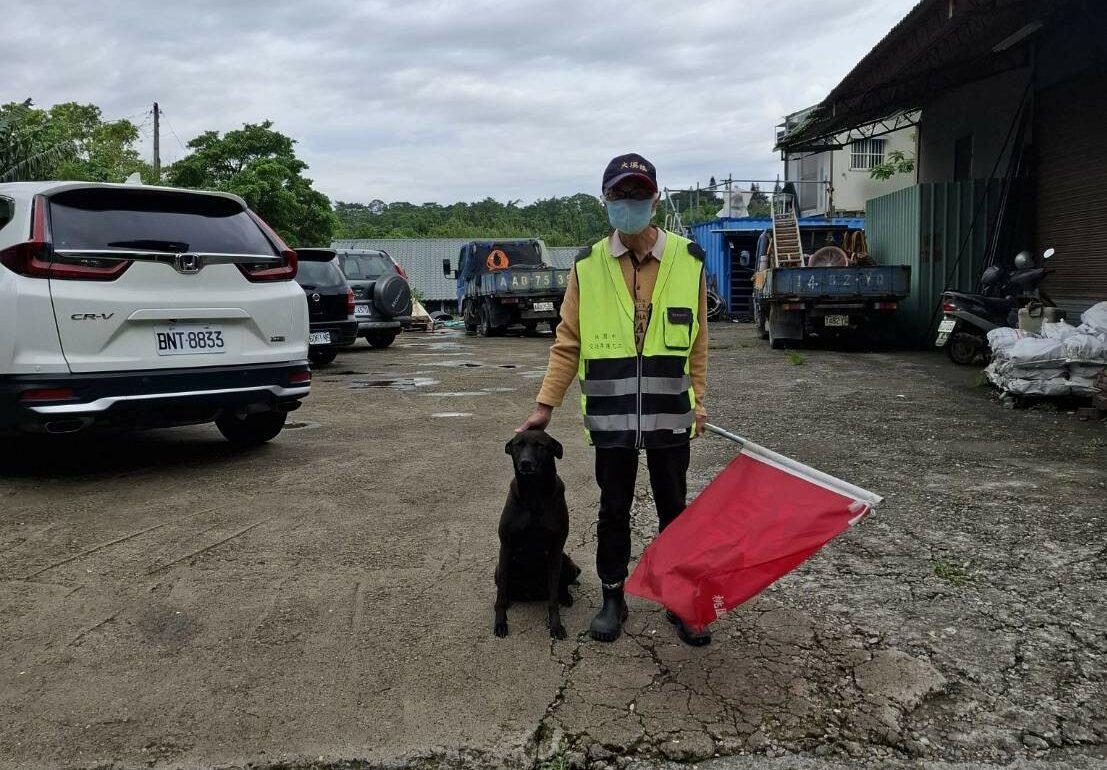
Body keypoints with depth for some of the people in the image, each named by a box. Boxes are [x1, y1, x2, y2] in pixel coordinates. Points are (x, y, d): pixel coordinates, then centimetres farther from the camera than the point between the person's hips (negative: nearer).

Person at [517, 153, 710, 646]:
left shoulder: (688, 259, -3)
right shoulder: (587, 266, -3)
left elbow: (697, 341, 4)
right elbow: (567, 343, 1)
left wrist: (697, 399, 5)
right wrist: (545, 406, -1)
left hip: (670, 416, 0)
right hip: (611, 417, 0)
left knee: (674, 510, 12)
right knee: (613, 511, 13)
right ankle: (612, 599, 30)